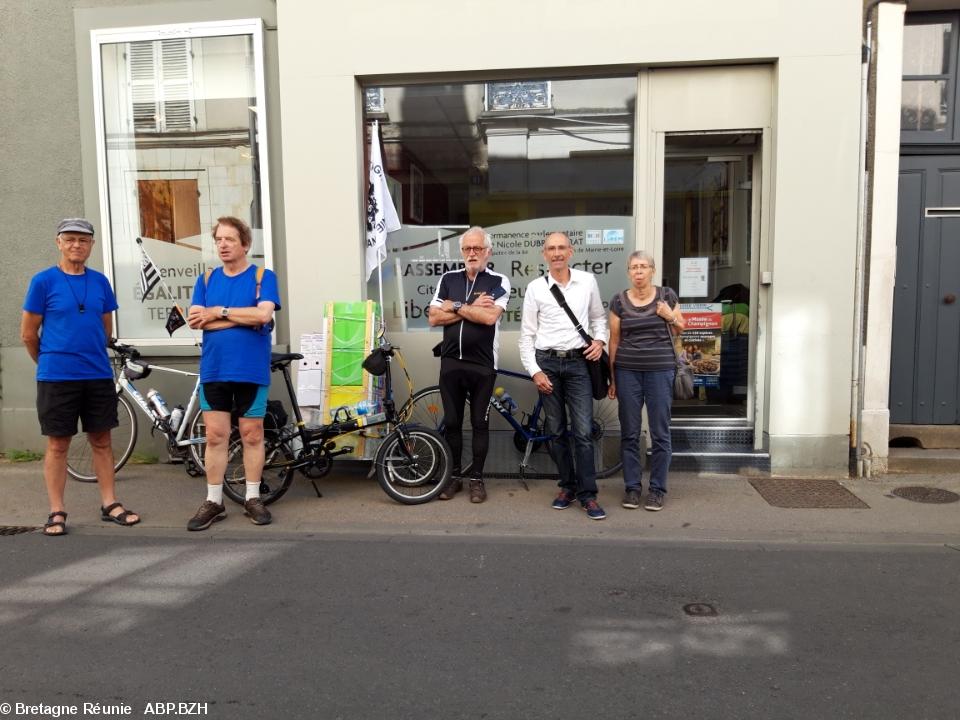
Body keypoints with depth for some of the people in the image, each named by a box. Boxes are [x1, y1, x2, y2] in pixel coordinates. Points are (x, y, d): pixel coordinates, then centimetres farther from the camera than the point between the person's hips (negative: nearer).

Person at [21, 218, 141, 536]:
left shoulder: (100, 281, 7)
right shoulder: (44, 280, -4)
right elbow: (28, 333, 0)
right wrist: (50, 361, 11)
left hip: (99, 376, 4)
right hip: (57, 378, -3)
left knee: (102, 441, 9)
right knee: (58, 444, 5)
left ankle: (109, 504, 18)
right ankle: (57, 512, 15)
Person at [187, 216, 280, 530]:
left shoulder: (263, 277, 0)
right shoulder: (206, 279, 10)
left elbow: (263, 315, -16)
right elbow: (194, 320, -3)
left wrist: (218, 312, -9)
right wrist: (242, 318, -10)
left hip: (251, 371, -3)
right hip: (213, 370, 3)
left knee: (252, 435, 6)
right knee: (215, 436, 5)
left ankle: (253, 499, 18)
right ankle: (213, 501, 16)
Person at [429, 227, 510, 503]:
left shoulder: (499, 281, -3)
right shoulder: (448, 279, 8)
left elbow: (490, 316, -18)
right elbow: (434, 317, -1)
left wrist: (455, 307, -9)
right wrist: (471, 308, -8)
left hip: (482, 365, -3)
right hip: (450, 362, 3)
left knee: (480, 423, 6)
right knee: (451, 422, 9)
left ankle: (477, 478, 18)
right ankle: (455, 476, 23)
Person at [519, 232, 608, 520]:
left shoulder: (587, 281, 5)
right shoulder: (535, 288, 2)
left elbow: (599, 317, 18)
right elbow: (527, 335, 3)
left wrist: (600, 339, -2)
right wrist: (535, 371, -6)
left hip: (578, 362, 0)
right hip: (546, 363, 1)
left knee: (583, 431, -6)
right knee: (556, 430, 8)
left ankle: (587, 494, 3)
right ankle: (568, 486, 22)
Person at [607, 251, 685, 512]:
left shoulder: (667, 296, 3)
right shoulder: (619, 300, 3)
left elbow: (681, 332, 13)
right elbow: (614, 340, 7)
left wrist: (671, 317, -8)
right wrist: (611, 378, 7)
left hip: (660, 370, 0)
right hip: (628, 371, 1)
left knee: (660, 433, 3)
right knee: (629, 433, 5)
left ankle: (657, 489, 15)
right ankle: (632, 487, 17)